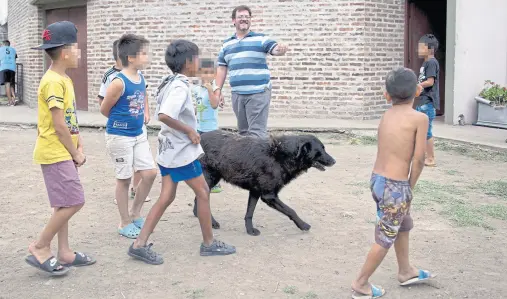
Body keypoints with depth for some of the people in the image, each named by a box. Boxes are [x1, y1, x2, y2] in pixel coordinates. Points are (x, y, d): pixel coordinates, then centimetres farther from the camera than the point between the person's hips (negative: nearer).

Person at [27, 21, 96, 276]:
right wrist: (76, 153, -11)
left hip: (62, 153, 10)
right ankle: (40, 248, 2)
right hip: (55, 153, -10)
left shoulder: (64, 79, 12)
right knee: (73, 202, -9)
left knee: (64, 204, 13)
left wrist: (79, 146, 6)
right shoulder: (54, 82, -19)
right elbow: (59, 125, -20)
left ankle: (64, 252, 21)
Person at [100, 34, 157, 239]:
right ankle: (125, 223, 19)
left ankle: (135, 214, 24)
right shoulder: (119, 82, -21)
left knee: (150, 173, 6)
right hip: (120, 136, -7)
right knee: (124, 179, 4)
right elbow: (104, 109, -12)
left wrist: (145, 113, 8)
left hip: (139, 135, 7)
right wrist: (121, 122, 3)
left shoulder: (141, 78, 3)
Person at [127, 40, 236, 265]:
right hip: (182, 151, -9)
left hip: (168, 150, 9)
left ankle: (140, 244, 6)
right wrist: (189, 131, -22)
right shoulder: (180, 87, -19)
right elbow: (164, 116, -33)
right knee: (203, 193, 5)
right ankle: (209, 243, 16)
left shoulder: (169, 83, 11)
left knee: (166, 197, 9)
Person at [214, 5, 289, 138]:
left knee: (257, 131, -9)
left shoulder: (261, 39, 1)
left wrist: (281, 49, -37)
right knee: (243, 130, 14)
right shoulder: (226, 44, 14)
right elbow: (222, 68, 16)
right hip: (237, 94, 5)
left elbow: (275, 49, -12)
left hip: (258, 92, -5)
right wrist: (218, 90, 10)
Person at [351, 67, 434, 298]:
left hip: (377, 180, 7)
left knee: (404, 226, 27)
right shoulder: (420, 118, -11)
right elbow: (418, 160, -10)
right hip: (395, 186, -7)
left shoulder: (387, 115, 7)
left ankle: (406, 271, 45)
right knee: (386, 239, 9)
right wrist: (410, 187, 0)